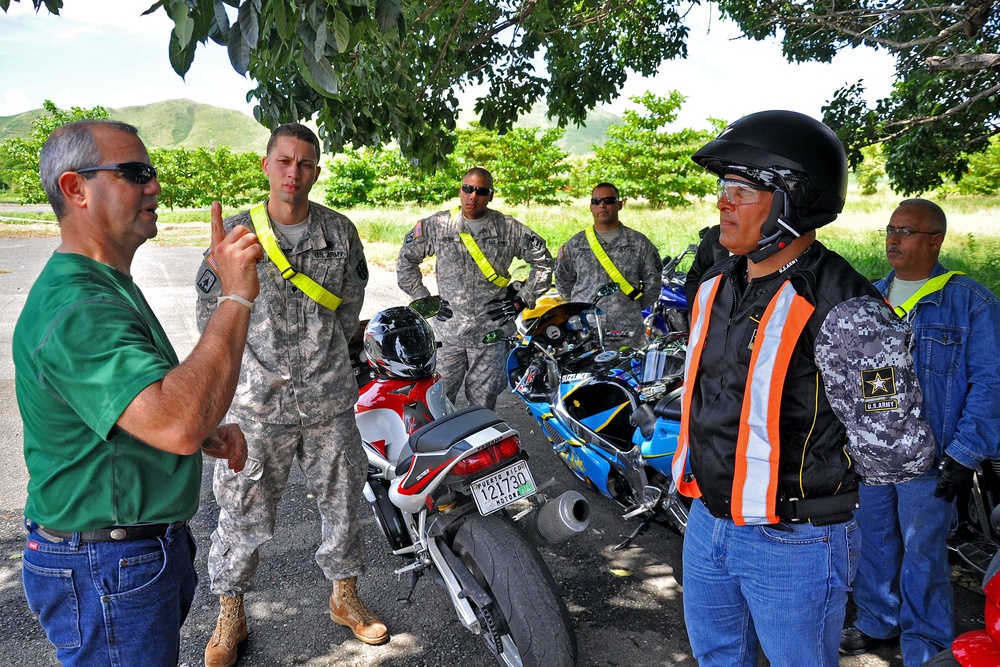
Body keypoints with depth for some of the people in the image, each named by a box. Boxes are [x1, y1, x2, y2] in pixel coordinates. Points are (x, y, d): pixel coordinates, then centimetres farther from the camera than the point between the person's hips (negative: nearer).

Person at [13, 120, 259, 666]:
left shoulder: (110, 287, 11)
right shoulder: (74, 310, -26)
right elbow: (176, 424, -40)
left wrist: (205, 433, 4)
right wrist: (235, 296, -34)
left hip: (154, 546, 10)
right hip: (107, 570, -10)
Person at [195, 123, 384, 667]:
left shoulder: (340, 232, 1)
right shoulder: (236, 231, -4)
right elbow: (210, 311, 2)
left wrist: (317, 353, 9)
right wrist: (259, 358, 3)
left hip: (328, 397, 2)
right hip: (256, 399, -2)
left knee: (342, 500, 14)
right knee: (243, 509, 8)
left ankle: (345, 597, 34)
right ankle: (230, 616, 28)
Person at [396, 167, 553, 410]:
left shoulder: (509, 229, 3)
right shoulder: (436, 225, 4)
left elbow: (542, 261, 11)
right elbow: (406, 259, 16)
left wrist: (523, 300, 5)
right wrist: (422, 297, 8)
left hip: (492, 332, -1)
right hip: (447, 331, 1)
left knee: (483, 404, 6)